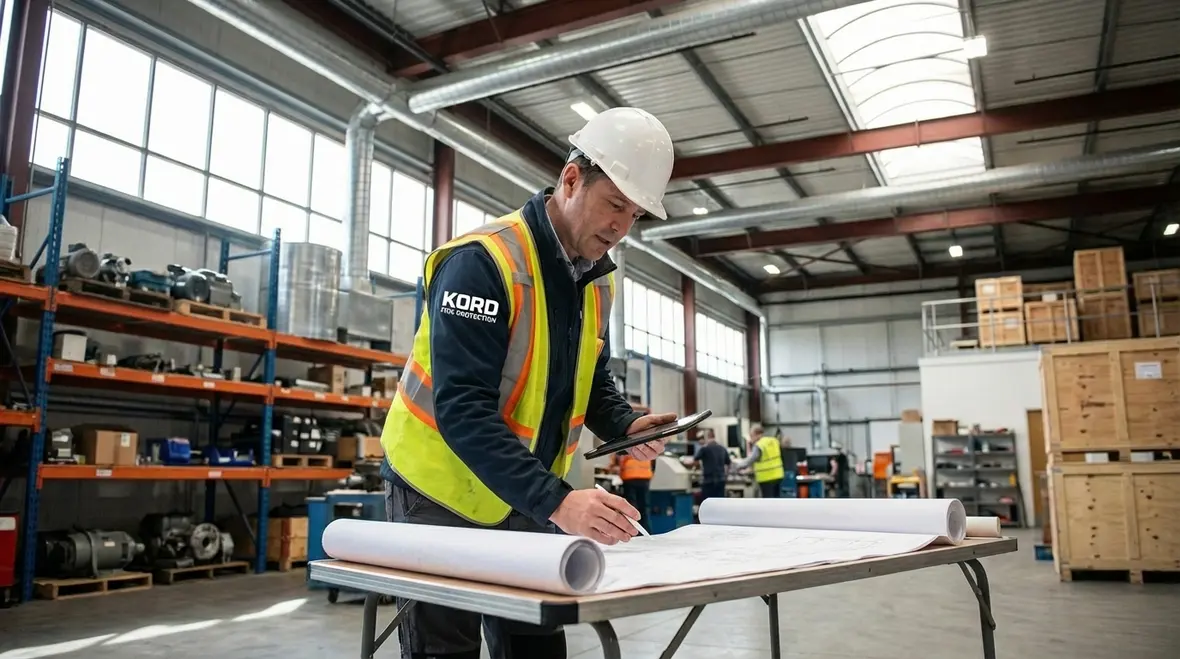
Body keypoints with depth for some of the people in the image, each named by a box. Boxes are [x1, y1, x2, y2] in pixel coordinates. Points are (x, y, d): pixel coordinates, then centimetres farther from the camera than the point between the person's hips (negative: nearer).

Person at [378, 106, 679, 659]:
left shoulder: (598, 278, 2)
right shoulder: (482, 261, -24)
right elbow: (462, 410, -31)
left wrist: (626, 426, -8)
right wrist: (556, 502, -38)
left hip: (527, 501, 7)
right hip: (442, 495, -7)